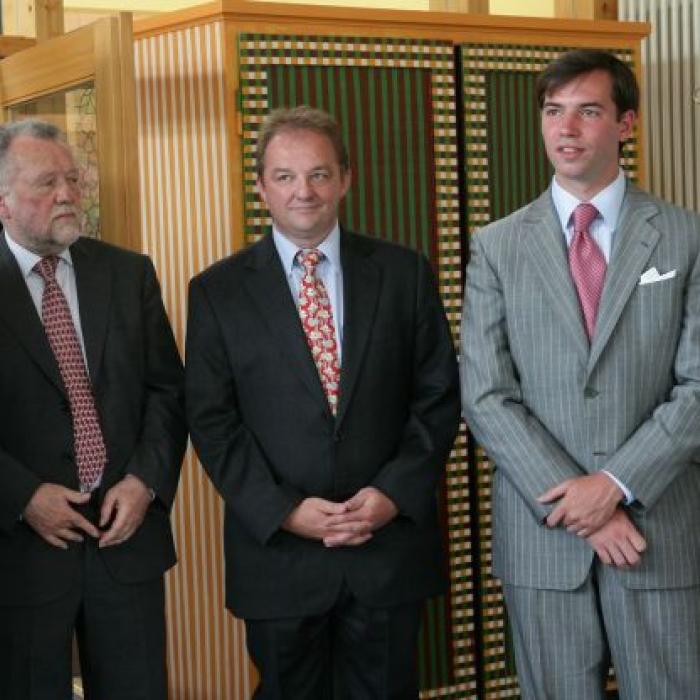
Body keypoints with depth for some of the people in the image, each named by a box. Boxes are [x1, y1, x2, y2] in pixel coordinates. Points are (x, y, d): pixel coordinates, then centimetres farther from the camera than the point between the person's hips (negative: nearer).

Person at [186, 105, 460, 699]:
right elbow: (211, 420, -2)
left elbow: (439, 395, 3)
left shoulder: (404, 274, 3)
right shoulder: (217, 292, 1)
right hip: (277, 550, 0)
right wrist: (284, 511, -12)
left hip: (391, 543, 1)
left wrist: (395, 492, -10)